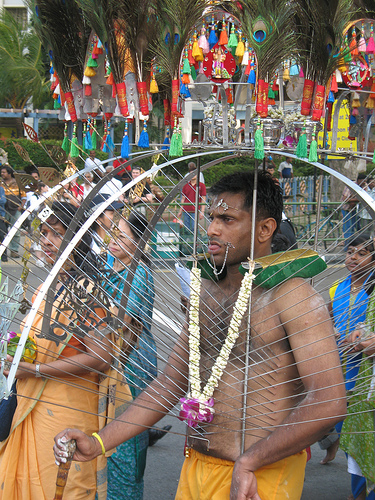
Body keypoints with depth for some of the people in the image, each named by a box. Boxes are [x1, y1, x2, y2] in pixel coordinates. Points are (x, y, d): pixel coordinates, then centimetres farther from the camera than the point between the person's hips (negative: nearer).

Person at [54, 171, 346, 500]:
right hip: (193, 472, 7)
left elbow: (329, 403, -21)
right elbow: (171, 382, 14)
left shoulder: (293, 295, -13)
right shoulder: (205, 293, 10)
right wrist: (99, 443, 6)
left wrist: (248, 462, -21)